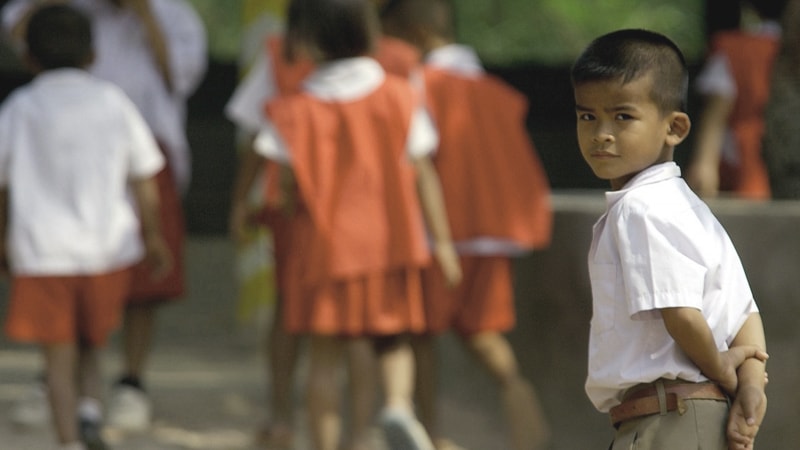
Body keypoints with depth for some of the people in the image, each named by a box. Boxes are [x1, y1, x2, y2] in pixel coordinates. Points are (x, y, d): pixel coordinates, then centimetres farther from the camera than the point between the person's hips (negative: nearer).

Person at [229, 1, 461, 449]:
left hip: (324, 244, -2)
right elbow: (423, 173, 1)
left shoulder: (298, 111, -6)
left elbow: (293, 187, -7)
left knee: (325, 355, 4)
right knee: (393, 340, 15)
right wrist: (442, 240, 5)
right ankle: (398, 405, -13)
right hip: (391, 243, 2)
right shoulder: (399, 97, 1)